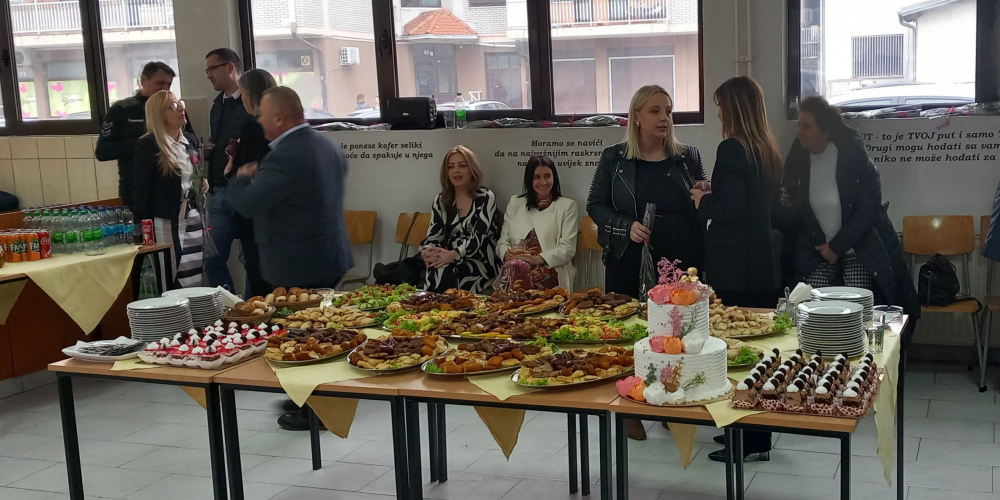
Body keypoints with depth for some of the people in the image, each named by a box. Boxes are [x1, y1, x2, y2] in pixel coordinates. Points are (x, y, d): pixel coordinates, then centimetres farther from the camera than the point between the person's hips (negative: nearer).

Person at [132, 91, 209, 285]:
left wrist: (203, 182, 3)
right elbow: (141, 190, -11)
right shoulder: (147, 145, -10)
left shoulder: (191, 140, 10)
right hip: (166, 222, -6)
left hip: (193, 218, 6)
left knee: (195, 276, 9)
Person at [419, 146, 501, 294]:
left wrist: (453, 254, -31)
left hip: (479, 264, -3)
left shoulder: (486, 198, -2)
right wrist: (426, 251, -20)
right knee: (437, 271, -32)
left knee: (444, 273, -32)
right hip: (449, 262, 3)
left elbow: (478, 237, -13)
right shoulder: (440, 201, 12)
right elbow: (434, 235, 5)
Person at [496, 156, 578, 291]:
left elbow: (568, 248, 0)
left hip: (550, 281, -2)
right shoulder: (515, 203, 20)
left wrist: (537, 259, -17)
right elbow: (502, 241, 17)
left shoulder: (567, 205, 10)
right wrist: (507, 254, -10)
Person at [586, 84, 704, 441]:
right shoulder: (614, 158, 2)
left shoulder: (688, 157, 5)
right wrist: (627, 227, -12)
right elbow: (595, 205, 3)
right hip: (628, 264, -1)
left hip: (679, 263, 1)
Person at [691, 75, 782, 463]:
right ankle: (757, 433, 26)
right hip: (762, 264, 9)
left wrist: (703, 202, -3)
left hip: (735, 268, -9)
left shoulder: (732, 149, -14)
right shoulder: (767, 150, 12)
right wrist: (713, 197, 17)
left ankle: (746, 441, 5)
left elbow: (729, 209, -21)